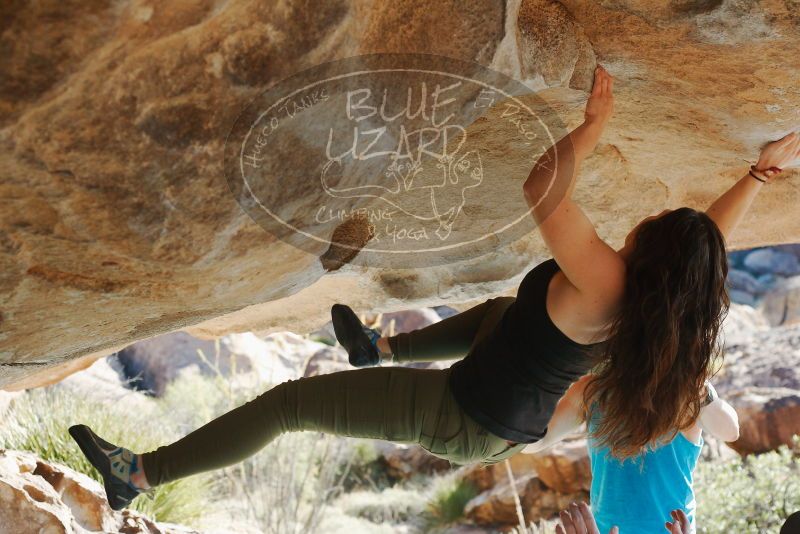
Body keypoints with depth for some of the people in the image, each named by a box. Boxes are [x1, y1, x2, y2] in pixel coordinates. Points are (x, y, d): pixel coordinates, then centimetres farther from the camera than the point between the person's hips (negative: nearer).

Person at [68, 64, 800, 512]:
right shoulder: (661, 301, -8)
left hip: (462, 418, -9)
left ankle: (139, 475, 2)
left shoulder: (605, 283, -32)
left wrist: (595, 122, -30)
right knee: (502, 310, 40)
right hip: (517, 427, 9)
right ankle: (382, 349, 57)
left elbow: (540, 191, -42)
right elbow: (715, 232, 10)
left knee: (289, 403, -6)